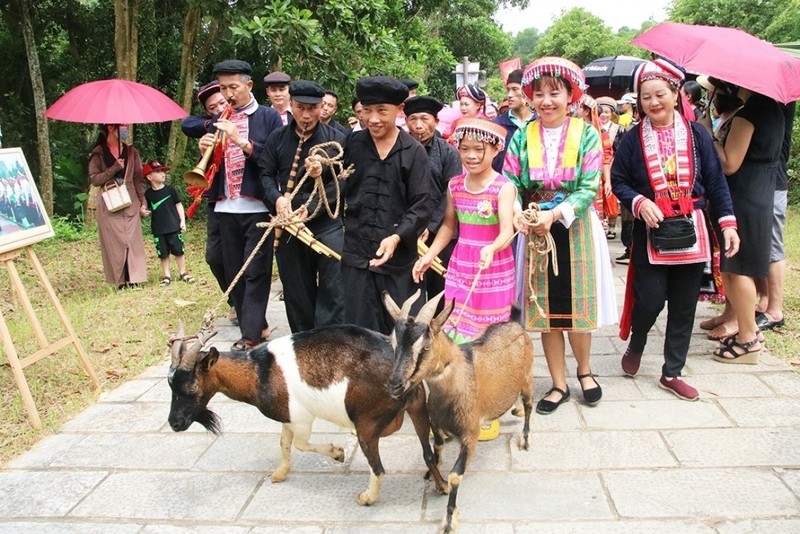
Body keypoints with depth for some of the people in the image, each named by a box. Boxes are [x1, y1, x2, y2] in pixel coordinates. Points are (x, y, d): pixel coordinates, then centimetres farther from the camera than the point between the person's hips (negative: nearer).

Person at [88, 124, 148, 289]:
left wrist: (142, 202, 2)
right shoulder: (98, 153, 0)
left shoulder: (131, 152, 8)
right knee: (115, 242, -2)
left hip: (131, 204, 2)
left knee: (133, 240, -2)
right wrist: (115, 168, -16)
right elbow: (94, 179, -7)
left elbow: (139, 179, 8)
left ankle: (134, 279, 0)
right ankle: (121, 280, 3)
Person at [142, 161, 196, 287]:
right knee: (163, 253, 7)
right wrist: (145, 211, -14)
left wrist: (182, 221, 0)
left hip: (174, 226, 0)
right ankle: (166, 275, 17)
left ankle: (183, 273, 18)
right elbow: (148, 209, 10)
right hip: (158, 229, 0)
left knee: (178, 250, 5)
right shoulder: (148, 194, -2)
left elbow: (178, 205, 4)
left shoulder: (170, 189, -2)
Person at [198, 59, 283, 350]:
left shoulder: (268, 117, 0)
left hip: (258, 207, -5)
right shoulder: (218, 122, 14)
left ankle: (251, 336, -3)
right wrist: (205, 150, -6)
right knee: (234, 273, 9)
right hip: (226, 208, 6)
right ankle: (257, 326, 20)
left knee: (255, 272, -5)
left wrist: (242, 142, -19)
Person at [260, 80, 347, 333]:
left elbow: (341, 182, -6)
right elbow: (266, 175, 7)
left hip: (328, 222, -3)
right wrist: (277, 199, -15)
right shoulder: (277, 139, 8)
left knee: (333, 289, -5)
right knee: (296, 290, 12)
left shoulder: (336, 139, -1)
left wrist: (310, 208, -17)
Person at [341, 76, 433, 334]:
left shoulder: (414, 152, -2)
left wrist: (397, 237, -18)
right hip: (356, 254, 2)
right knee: (360, 330, 8)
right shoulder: (352, 143, 5)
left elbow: (422, 205, -6)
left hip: (399, 257, -1)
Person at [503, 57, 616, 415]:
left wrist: (554, 214, -24)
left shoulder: (586, 135, -4)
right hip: (535, 231, 2)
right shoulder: (522, 137, 2)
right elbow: (511, 183, -3)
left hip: (575, 230, -2)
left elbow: (589, 188, -11)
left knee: (576, 305, 4)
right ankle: (559, 384, 22)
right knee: (544, 308, 7)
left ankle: (584, 369, 33)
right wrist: (516, 212, -23)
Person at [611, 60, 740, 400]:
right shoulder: (632, 139, -1)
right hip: (650, 231, -2)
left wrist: (728, 222, -1)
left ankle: (672, 373, 21)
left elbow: (715, 182, 4)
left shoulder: (697, 135, 3)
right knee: (650, 299, -5)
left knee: (684, 306, 7)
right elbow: (618, 182, 1)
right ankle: (635, 346, 28)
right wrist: (639, 202, -18)